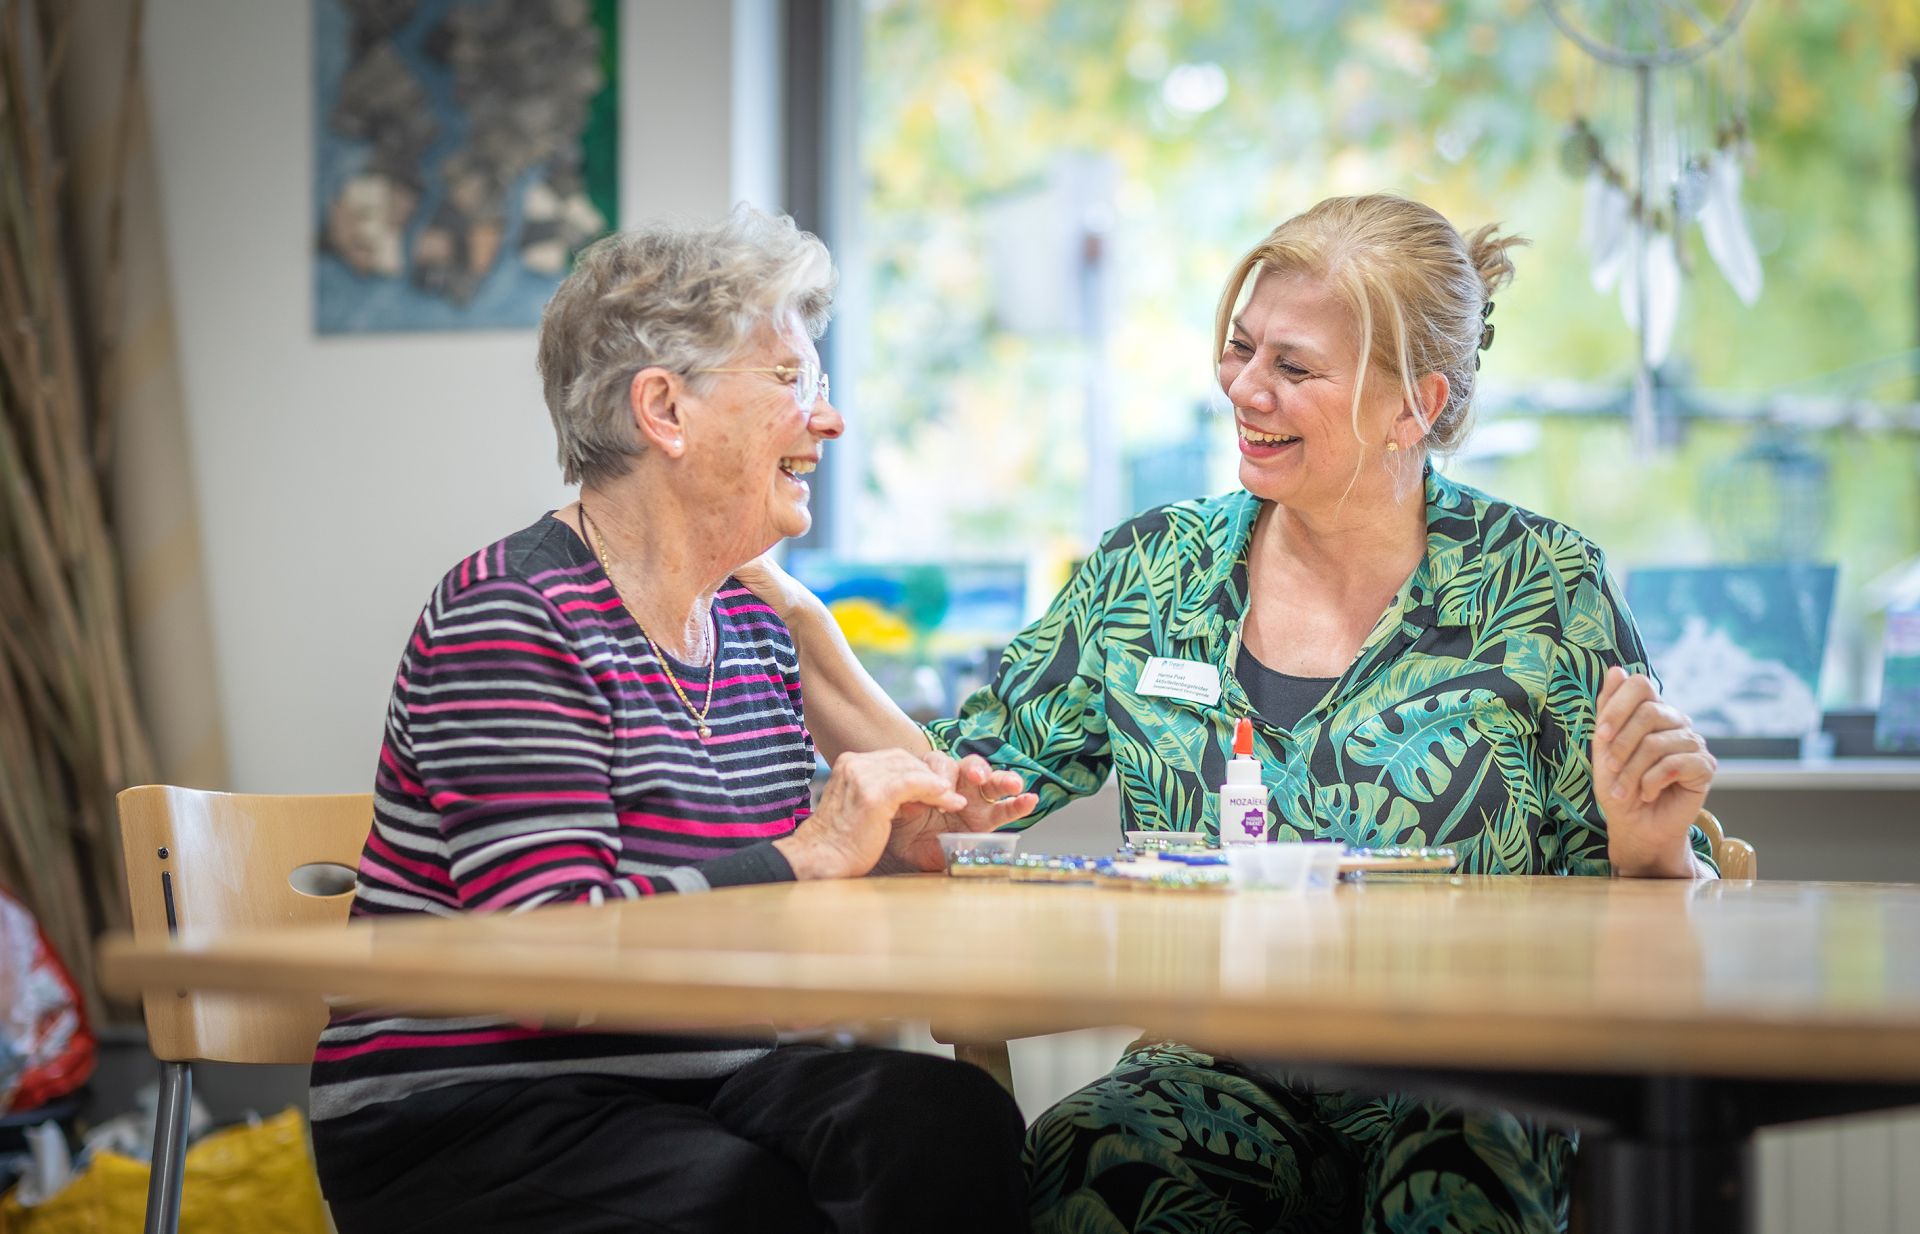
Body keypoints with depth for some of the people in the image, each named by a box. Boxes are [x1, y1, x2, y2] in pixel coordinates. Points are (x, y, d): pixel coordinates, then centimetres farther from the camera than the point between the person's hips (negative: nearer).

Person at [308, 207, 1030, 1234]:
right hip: (465, 1111, -7)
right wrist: (809, 855, -19)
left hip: (690, 1087, 7)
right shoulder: (512, 617, -12)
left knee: (954, 1119, -22)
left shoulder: (752, 627, 15)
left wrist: (885, 852, 0)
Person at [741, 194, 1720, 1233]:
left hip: (1460, 1078, -1)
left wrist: (1650, 846, -18)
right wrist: (791, 617, 1)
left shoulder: (1540, 587, 2)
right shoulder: (1149, 573, 10)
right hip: (1213, 1070, 2)